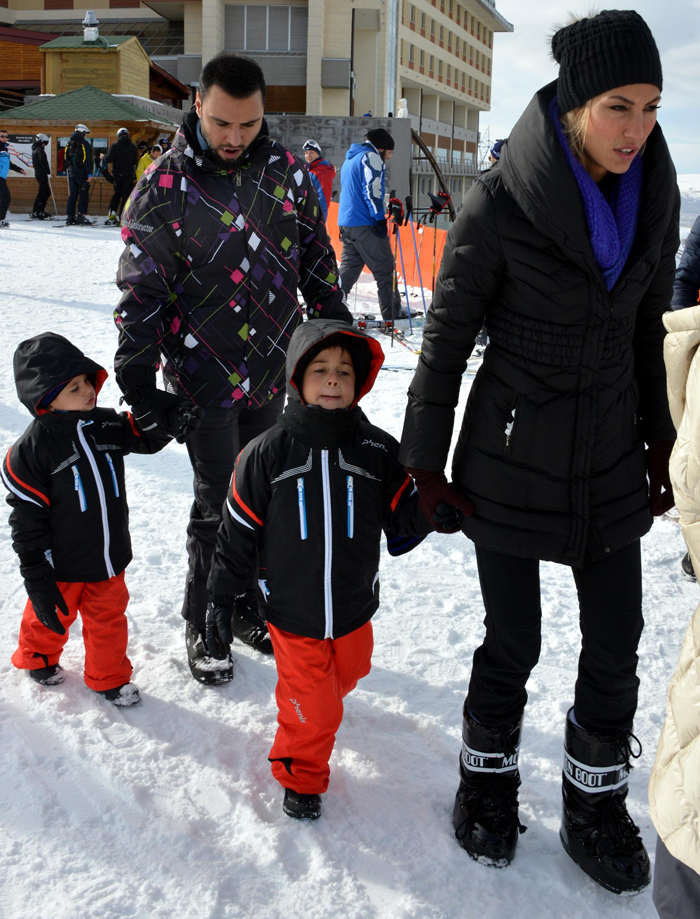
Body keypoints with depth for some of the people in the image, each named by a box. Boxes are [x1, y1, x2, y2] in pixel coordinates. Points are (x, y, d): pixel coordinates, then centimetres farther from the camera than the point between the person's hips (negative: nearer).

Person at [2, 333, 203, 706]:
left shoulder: (105, 424, -6)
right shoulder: (32, 449, -21)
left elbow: (143, 437, 9)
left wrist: (168, 421, -16)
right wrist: (37, 578, -16)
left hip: (109, 557, 4)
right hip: (62, 566, -4)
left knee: (109, 618, 18)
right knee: (51, 618, 19)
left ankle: (109, 677, 39)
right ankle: (37, 658, 49)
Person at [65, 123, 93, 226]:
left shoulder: (69, 144, 11)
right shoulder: (84, 144, -9)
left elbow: (66, 159, 14)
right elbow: (88, 160, -14)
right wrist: (89, 173, -13)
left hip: (72, 173, 6)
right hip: (82, 173, -6)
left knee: (72, 195, 9)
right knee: (84, 195, -2)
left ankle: (70, 217, 6)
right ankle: (81, 215, -10)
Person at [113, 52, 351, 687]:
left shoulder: (287, 171, 1)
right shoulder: (165, 184, -10)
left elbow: (317, 259, 13)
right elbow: (142, 289, -9)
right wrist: (137, 379, -14)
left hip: (272, 371, 4)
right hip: (205, 374, -4)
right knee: (218, 505, 0)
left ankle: (247, 608, 32)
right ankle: (203, 627, 20)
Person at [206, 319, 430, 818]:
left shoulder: (378, 450, -5)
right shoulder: (267, 453, -10)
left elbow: (403, 523, -2)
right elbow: (237, 533, -4)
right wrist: (221, 600, -1)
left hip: (355, 611, 3)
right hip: (292, 614, -3)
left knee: (344, 678, 23)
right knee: (311, 708, 1)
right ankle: (300, 776, 29)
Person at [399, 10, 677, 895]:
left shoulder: (653, 194, -2)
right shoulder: (499, 203, -17)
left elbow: (646, 325, 10)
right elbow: (445, 339, -9)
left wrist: (658, 443, 13)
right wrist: (425, 464, -5)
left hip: (610, 454, 5)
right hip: (511, 456, -4)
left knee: (615, 648, 10)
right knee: (512, 641, 8)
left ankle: (595, 805, 32)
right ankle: (488, 776, 35)